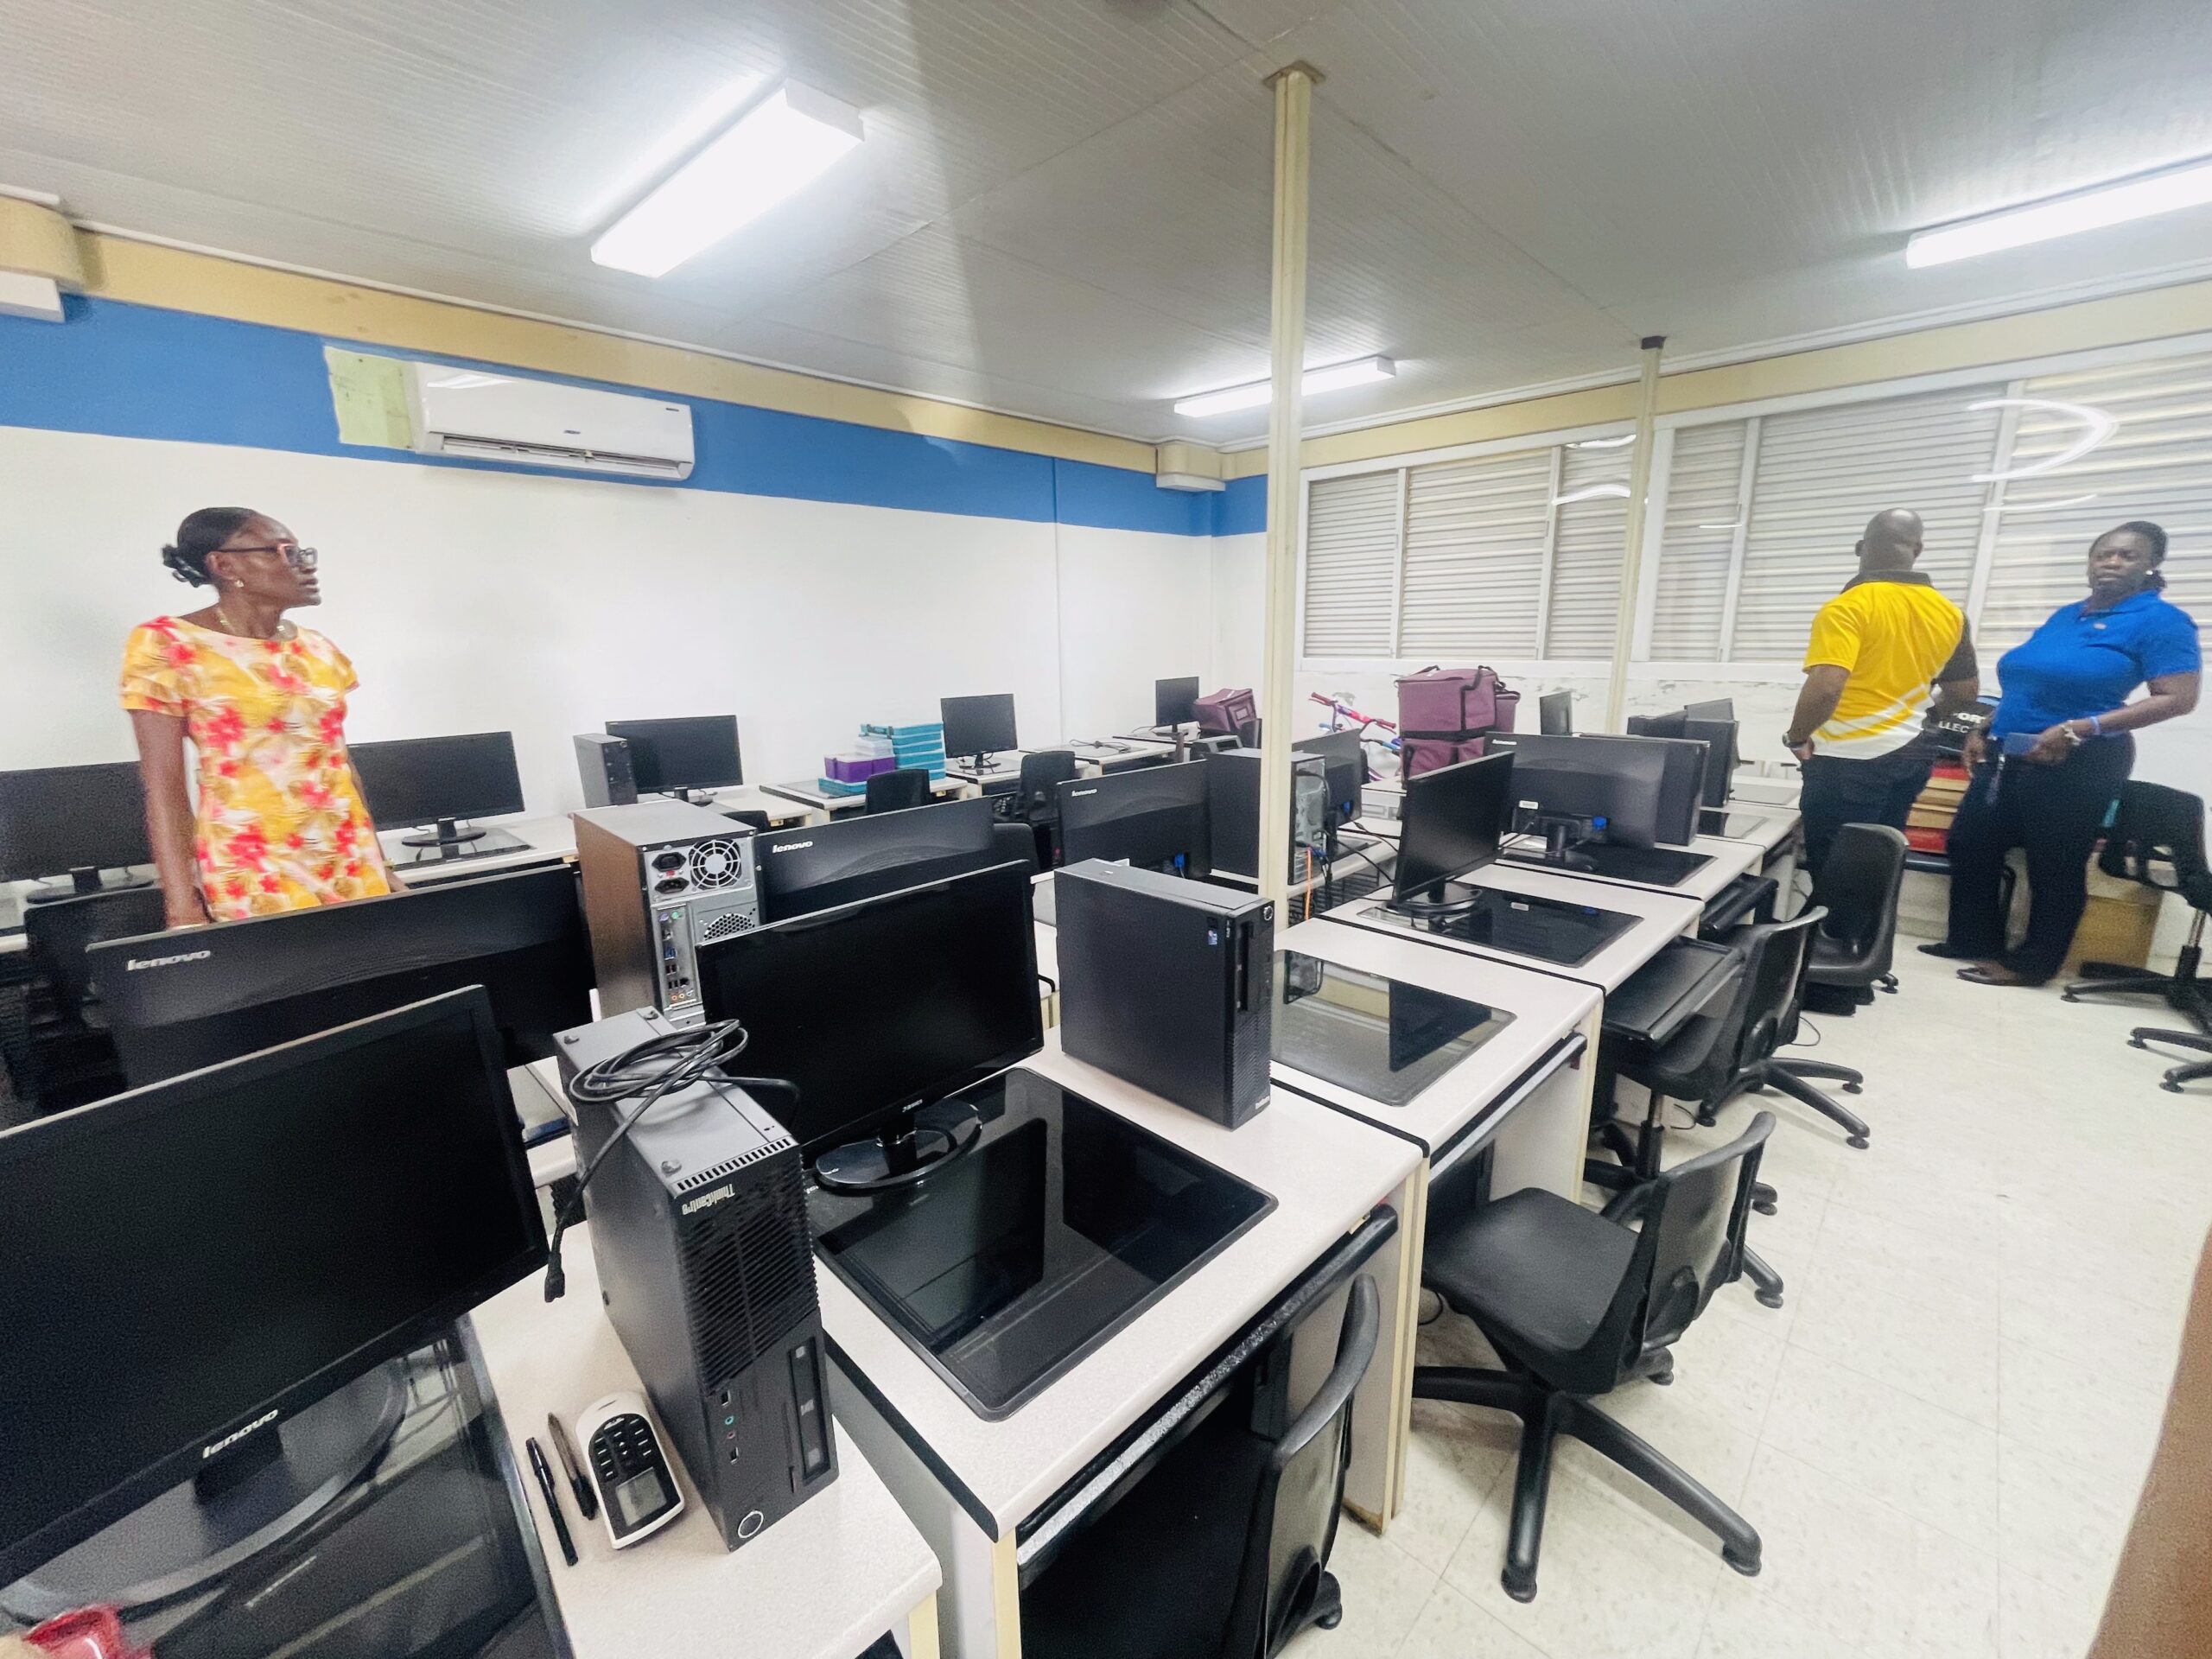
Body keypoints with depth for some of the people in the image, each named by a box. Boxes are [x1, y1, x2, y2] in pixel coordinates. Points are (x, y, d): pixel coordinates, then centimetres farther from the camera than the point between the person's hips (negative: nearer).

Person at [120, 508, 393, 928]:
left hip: (347, 855, 4)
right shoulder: (166, 645, -5)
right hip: (250, 865, -4)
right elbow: (163, 789, -7)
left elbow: (339, 760, 12)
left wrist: (377, 861, 11)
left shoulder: (319, 650, 8)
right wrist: (182, 908, -11)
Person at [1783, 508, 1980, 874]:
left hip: (1851, 760, -7)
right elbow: (1966, 692, 17)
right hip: (1911, 753, 7)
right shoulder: (1949, 613, 8)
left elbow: (1825, 689, -27)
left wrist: (1797, 738, -12)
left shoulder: (1848, 607, -15)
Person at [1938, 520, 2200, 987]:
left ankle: (2032, 962, 12)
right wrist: (1984, 732, 11)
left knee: (2054, 864, 1)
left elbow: (2178, 699, -14)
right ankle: (1973, 941, 20)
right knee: (1970, 843, 8)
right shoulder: (2065, 615, 13)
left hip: (2079, 764, -7)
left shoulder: (2160, 620, -7)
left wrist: (2078, 730, -23)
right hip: (2008, 755, 7)